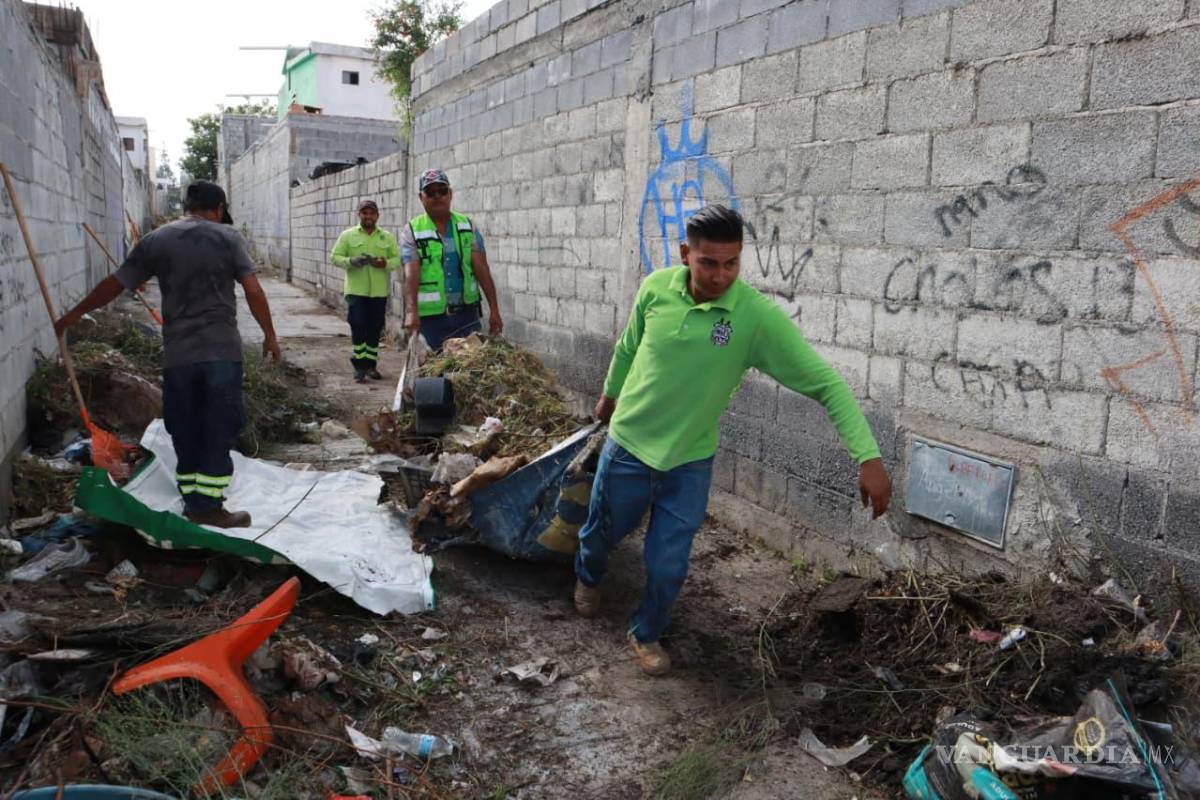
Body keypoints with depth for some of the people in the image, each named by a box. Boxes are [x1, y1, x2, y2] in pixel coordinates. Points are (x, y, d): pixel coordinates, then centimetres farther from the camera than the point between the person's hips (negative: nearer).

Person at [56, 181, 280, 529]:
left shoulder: (155, 241, 7)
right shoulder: (228, 237, 0)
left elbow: (115, 284, 11)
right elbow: (253, 291, -6)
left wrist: (74, 314, 23)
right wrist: (269, 334, 4)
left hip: (178, 355, 2)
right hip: (222, 350, -2)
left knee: (185, 431, 13)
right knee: (219, 430, 3)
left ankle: (193, 503, 19)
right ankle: (209, 506, 3)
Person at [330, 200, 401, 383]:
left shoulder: (387, 237, 10)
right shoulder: (347, 235, 5)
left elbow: (398, 259, 7)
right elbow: (335, 256, 3)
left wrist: (385, 263, -14)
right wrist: (351, 261, -17)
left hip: (379, 292, 2)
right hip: (356, 290, -2)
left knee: (375, 329, 7)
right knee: (358, 327, -8)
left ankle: (371, 365, 18)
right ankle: (359, 367, -3)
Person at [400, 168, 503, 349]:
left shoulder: (467, 226, 5)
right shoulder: (412, 231, -2)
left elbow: (482, 269, 1)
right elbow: (411, 275, -13)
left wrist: (494, 309, -5)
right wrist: (411, 311, -29)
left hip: (467, 313, 2)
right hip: (431, 316, -2)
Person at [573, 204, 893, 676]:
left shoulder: (759, 316, -23)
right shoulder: (656, 287, -15)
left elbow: (826, 384, -25)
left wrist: (869, 458, -34)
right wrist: (609, 395, 21)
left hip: (689, 464, -1)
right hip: (627, 447, 2)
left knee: (668, 569, 5)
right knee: (601, 534, 23)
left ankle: (646, 634, 37)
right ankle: (587, 577, 59)